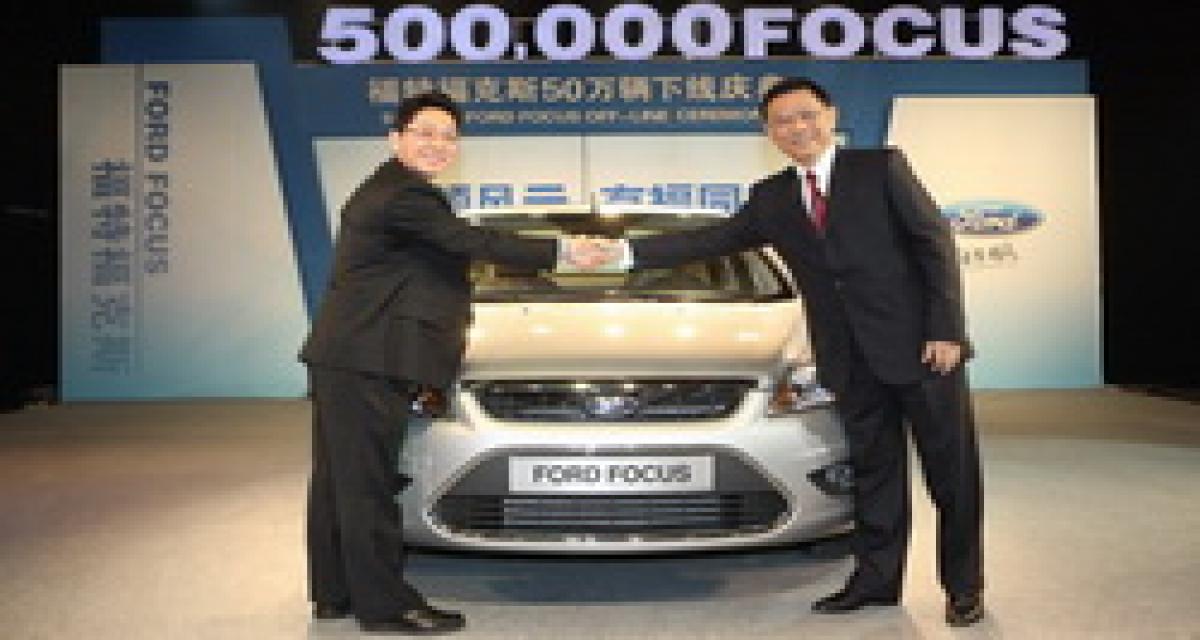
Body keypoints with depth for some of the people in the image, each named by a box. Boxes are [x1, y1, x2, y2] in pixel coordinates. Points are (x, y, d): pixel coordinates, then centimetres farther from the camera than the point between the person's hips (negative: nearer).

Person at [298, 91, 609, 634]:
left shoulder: (380, 191, 20)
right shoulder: (404, 195, -14)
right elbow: (473, 243, -18)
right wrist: (559, 250, -11)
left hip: (342, 359, 11)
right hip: (364, 363, -11)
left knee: (336, 479, 14)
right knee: (367, 483, -5)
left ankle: (331, 594, 24)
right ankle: (385, 604, 3)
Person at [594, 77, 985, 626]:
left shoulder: (880, 167, -3)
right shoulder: (770, 199, 10)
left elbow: (936, 243, -5)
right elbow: (710, 240, 6)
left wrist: (946, 331, -12)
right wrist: (627, 251, -4)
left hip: (921, 348, -3)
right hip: (853, 360, 4)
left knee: (952, 473, 6)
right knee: (874, 472, 12)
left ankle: (964, 587, 21)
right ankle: (875, 579, 22)